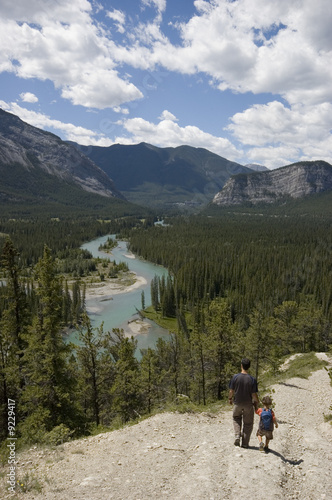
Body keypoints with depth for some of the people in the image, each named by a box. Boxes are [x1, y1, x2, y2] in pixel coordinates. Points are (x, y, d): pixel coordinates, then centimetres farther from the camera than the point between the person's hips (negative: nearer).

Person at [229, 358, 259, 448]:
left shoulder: (235, 377, -14)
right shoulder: (252, 379, -17)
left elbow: (231, 391, -6)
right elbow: (254, 394, -13)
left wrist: (230, 398, 13)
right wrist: (257, 402, 7)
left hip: (237, 403, 1)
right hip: (248, 404, -1)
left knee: (236, 419, 26)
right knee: (248, 424, 16)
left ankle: (237, 436, 8)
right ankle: (245, 443, 19)